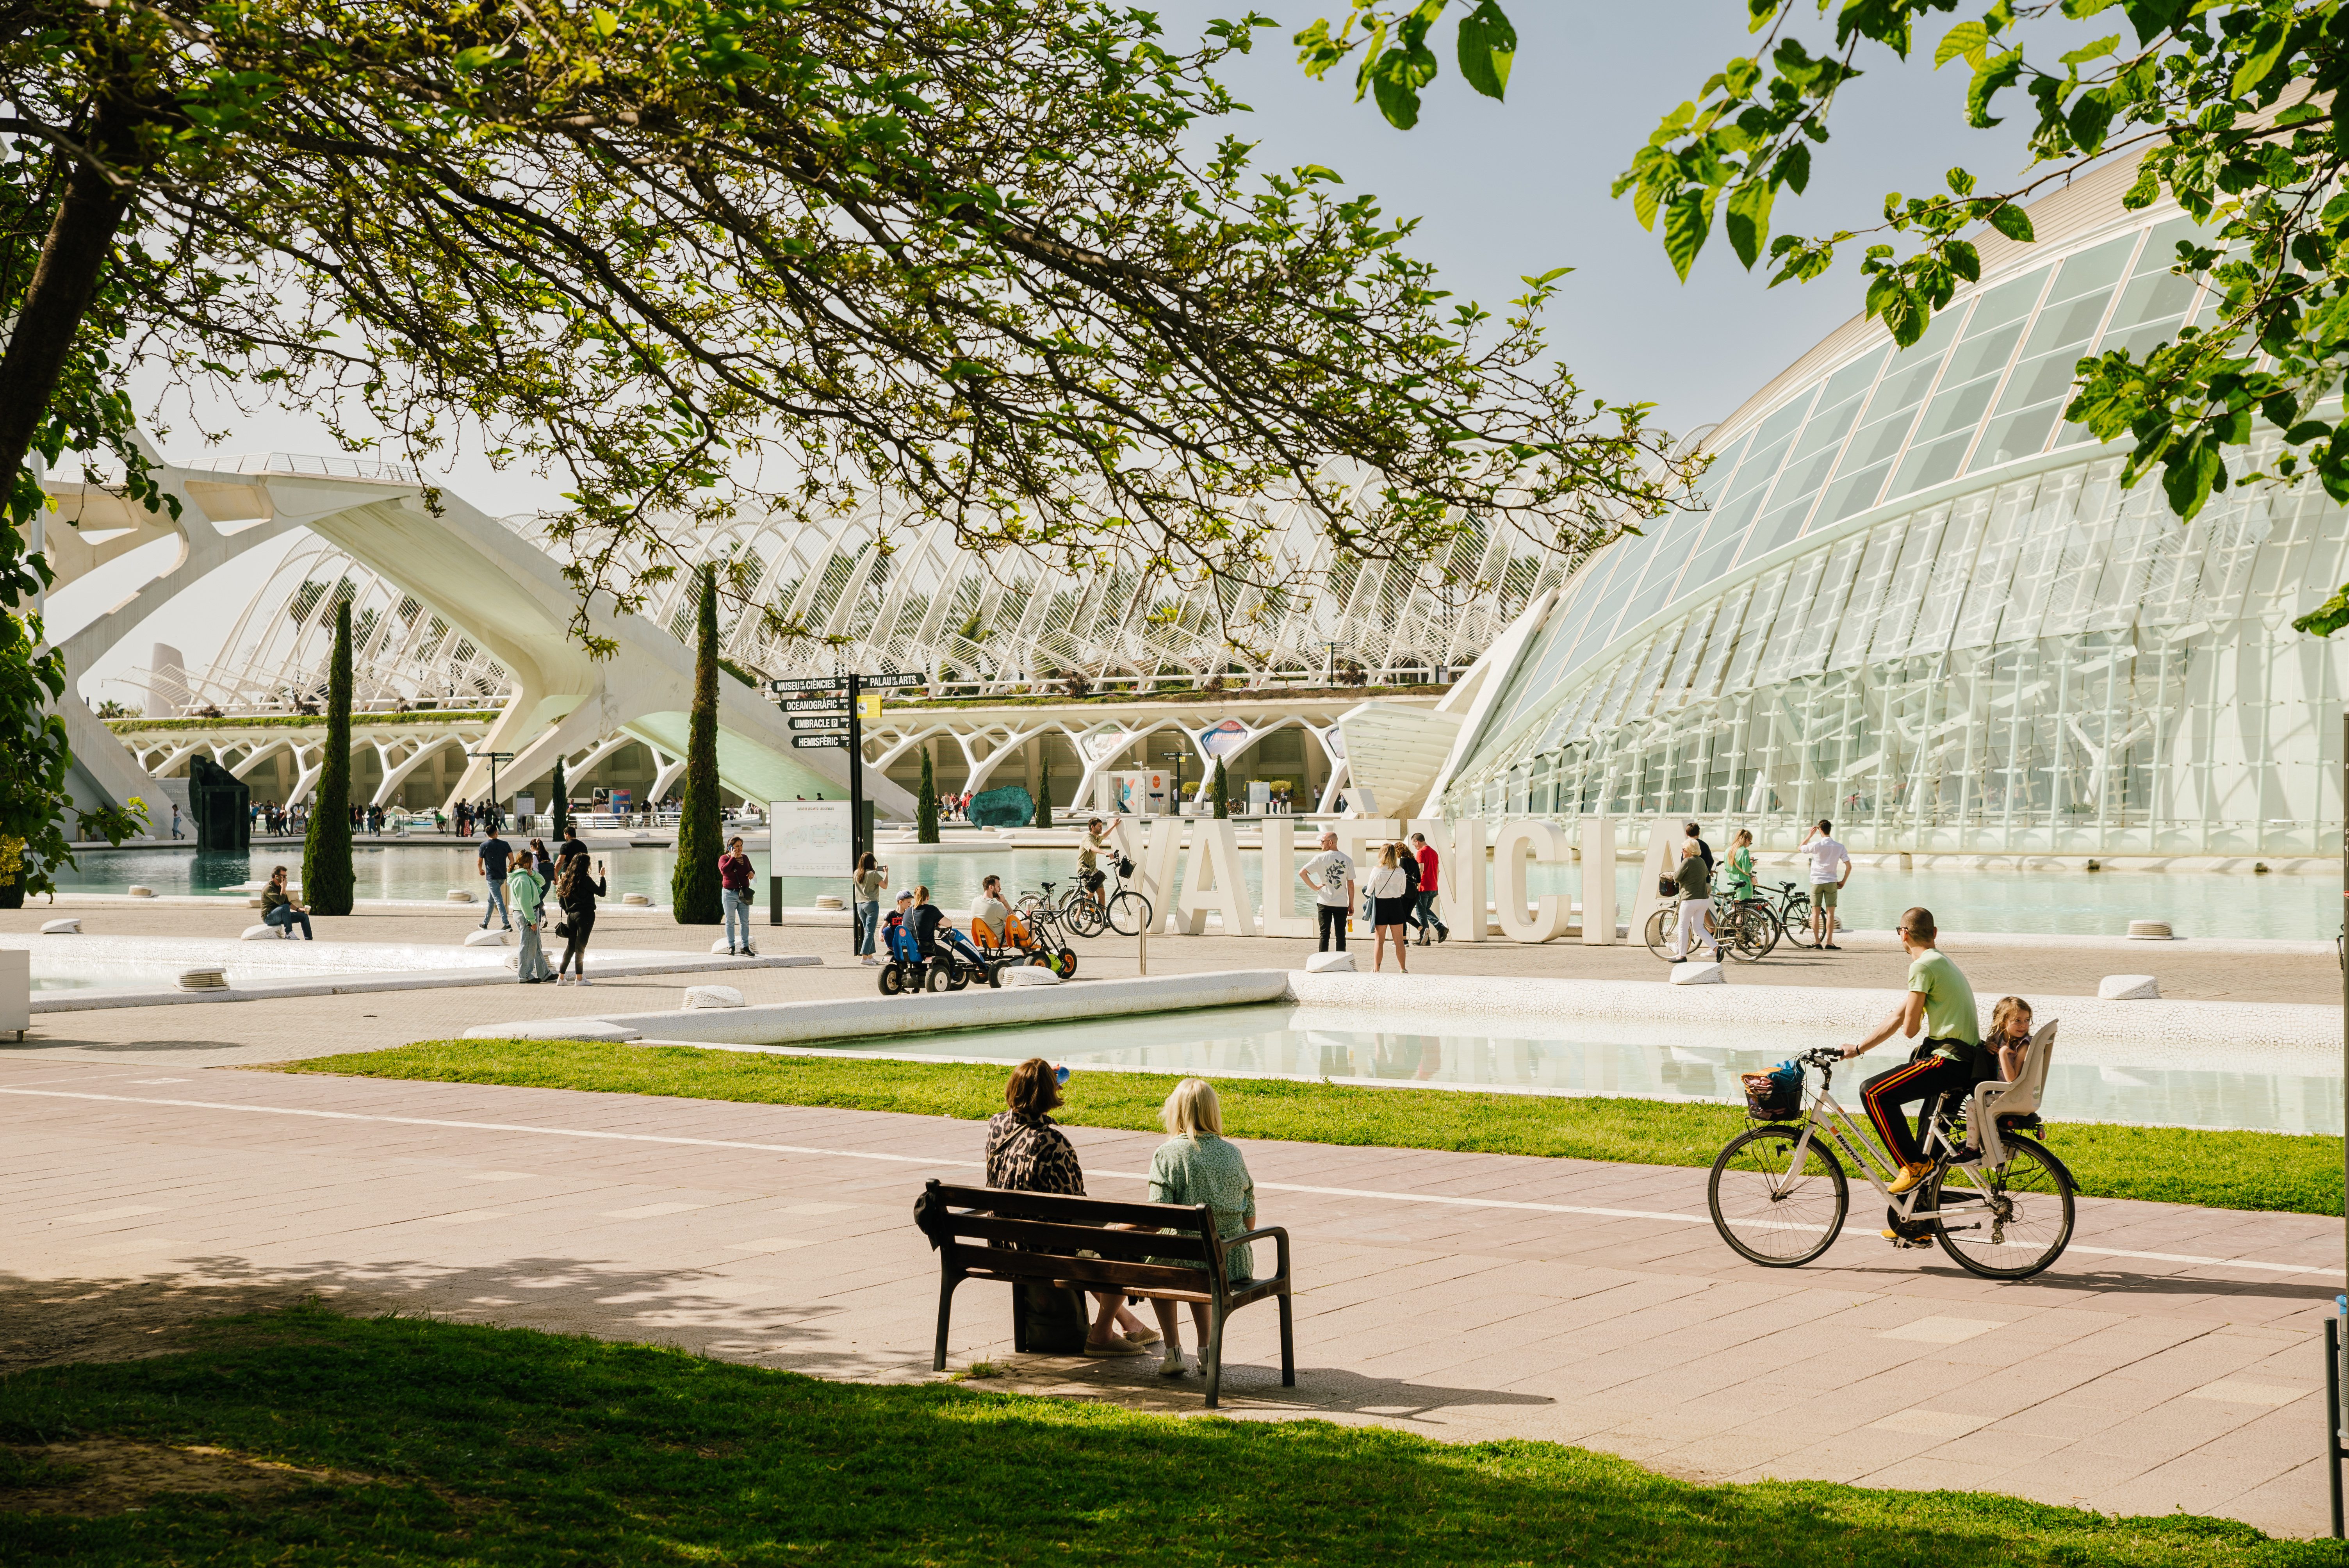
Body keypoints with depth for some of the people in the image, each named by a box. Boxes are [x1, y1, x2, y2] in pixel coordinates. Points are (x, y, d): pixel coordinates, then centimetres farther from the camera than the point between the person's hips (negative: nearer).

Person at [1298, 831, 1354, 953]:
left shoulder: (1320, 858, -6)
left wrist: (1314, 887, -2)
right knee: (1340, 935, 7)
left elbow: (1302, 873, -12)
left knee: (1325, 935, 5)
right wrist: (1351, 905, 8)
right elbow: (1351, 885, 1)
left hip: (1324, 903, -1)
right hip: (1341, 904, 1)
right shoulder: (1347, 860, 0)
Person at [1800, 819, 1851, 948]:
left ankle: (1817, 942, 5)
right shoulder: (1839, 847, -3)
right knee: (1830, 913, 2)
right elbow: (1849, 866, -3)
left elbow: (1801, 848, 11)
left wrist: (1810, 835, 17)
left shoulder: (1816, 845, -9)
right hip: (1831, 883, 1)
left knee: (1816, 913, 6)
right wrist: (1843, 882, 7)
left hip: (1816, 882, -1)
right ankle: (1829, 942, -5)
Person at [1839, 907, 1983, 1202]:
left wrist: (1911, 1022, 14)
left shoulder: (1923, 966, -12)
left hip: (1949, 1061, -10)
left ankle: (1913, 1166, -10)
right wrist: (1858, 1049, 22)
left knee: (1873, 1093, -11)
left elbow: (1909, 1028, -11)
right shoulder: (1940, 962, 20)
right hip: (1966, 1061, 10)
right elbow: (1898, 1017, 22)